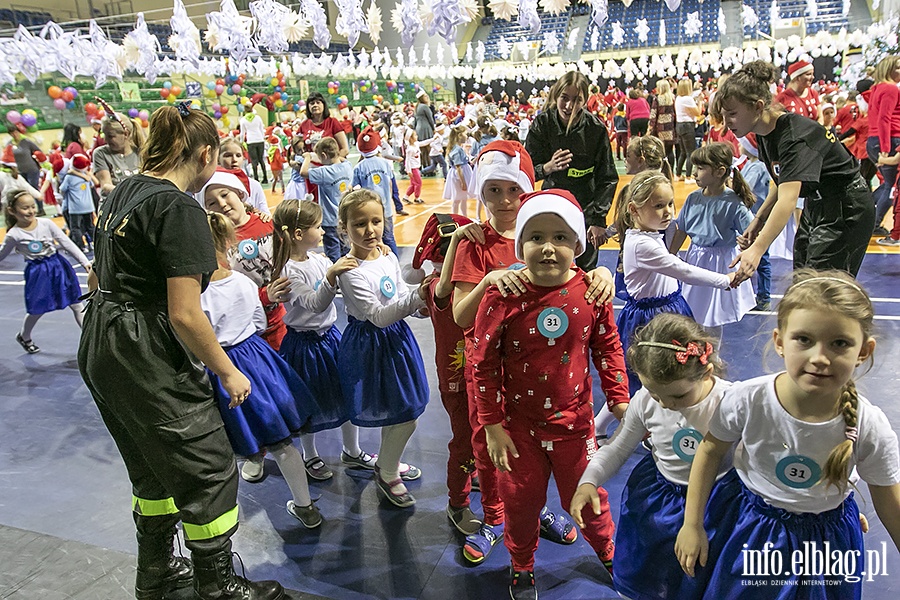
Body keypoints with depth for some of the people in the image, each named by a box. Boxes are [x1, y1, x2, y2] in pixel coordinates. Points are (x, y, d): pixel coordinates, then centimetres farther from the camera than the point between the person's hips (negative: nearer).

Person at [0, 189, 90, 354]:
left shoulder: (46, 223, -6)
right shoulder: (14, 235, -11)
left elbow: (66, 243, -3)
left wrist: (85, 261, -6)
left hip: (58, 266, 2)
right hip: (38, 273, -2)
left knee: (77, 305, 4)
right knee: (36, 310, 11)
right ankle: (24, 337, 41)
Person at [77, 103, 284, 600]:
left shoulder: (123, 192, 9)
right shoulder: (179, 209, -20)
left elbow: (102, 276, 17)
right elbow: (185, 316, -23)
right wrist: (228, 371, -12)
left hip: (100, 350, 10)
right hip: (146, 360, -10)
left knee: (154, 469, 24)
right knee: (209, 471, 5)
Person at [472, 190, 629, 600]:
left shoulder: (591, 292, -12)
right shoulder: (503, 297, -19)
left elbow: (608, 349, 2)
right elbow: (483, 363, -12)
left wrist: (620, 401, 3)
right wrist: (493, 426, -9)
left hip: (575, 420, 1)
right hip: (519, 425, -1)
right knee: (521, 501, 17)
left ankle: (606, 551, 52)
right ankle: (521, 566, 46)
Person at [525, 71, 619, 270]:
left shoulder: (596, 128, -12)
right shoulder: (542, 124, -9)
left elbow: (608, 178, -5)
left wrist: (598, 220, -11)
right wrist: (547, 167, -29)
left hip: (586, 208, -1)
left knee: (585, 269, 6)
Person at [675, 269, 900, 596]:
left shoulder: (871, 429, -25)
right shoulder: (747, 400, -26)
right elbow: (710, 451, -8)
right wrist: (692, 525, -2)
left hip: (827, 540, 0)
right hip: (753, 527, 0)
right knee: (728, 591, 15)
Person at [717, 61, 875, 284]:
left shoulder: (795, 136, -30)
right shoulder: (765, 133, -3)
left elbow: (788, 199, -41)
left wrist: (757, 250, -51)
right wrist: (759, 219, 1)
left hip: (846, 212, -9)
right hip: (816, 205, 9)